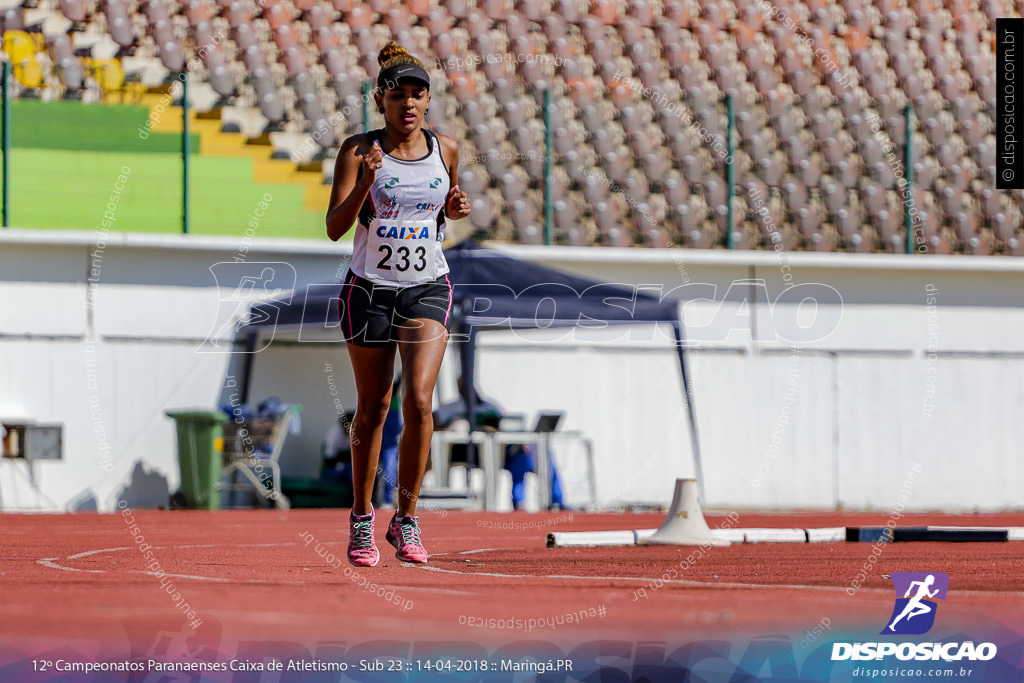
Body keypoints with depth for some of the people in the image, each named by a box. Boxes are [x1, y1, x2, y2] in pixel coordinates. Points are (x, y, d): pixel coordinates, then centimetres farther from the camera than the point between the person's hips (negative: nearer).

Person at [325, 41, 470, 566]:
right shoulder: (359, 150, -7)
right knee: (372, 408, 7)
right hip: (370, 288, -1)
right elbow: (334, 227, -13)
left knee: (419, 399, -15)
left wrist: (456, 208, -3)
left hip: (427, 289, 1)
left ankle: (406, 520, -3)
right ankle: (362, 519, 25)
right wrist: (366, 182, -28)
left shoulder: (444, 150, 3)